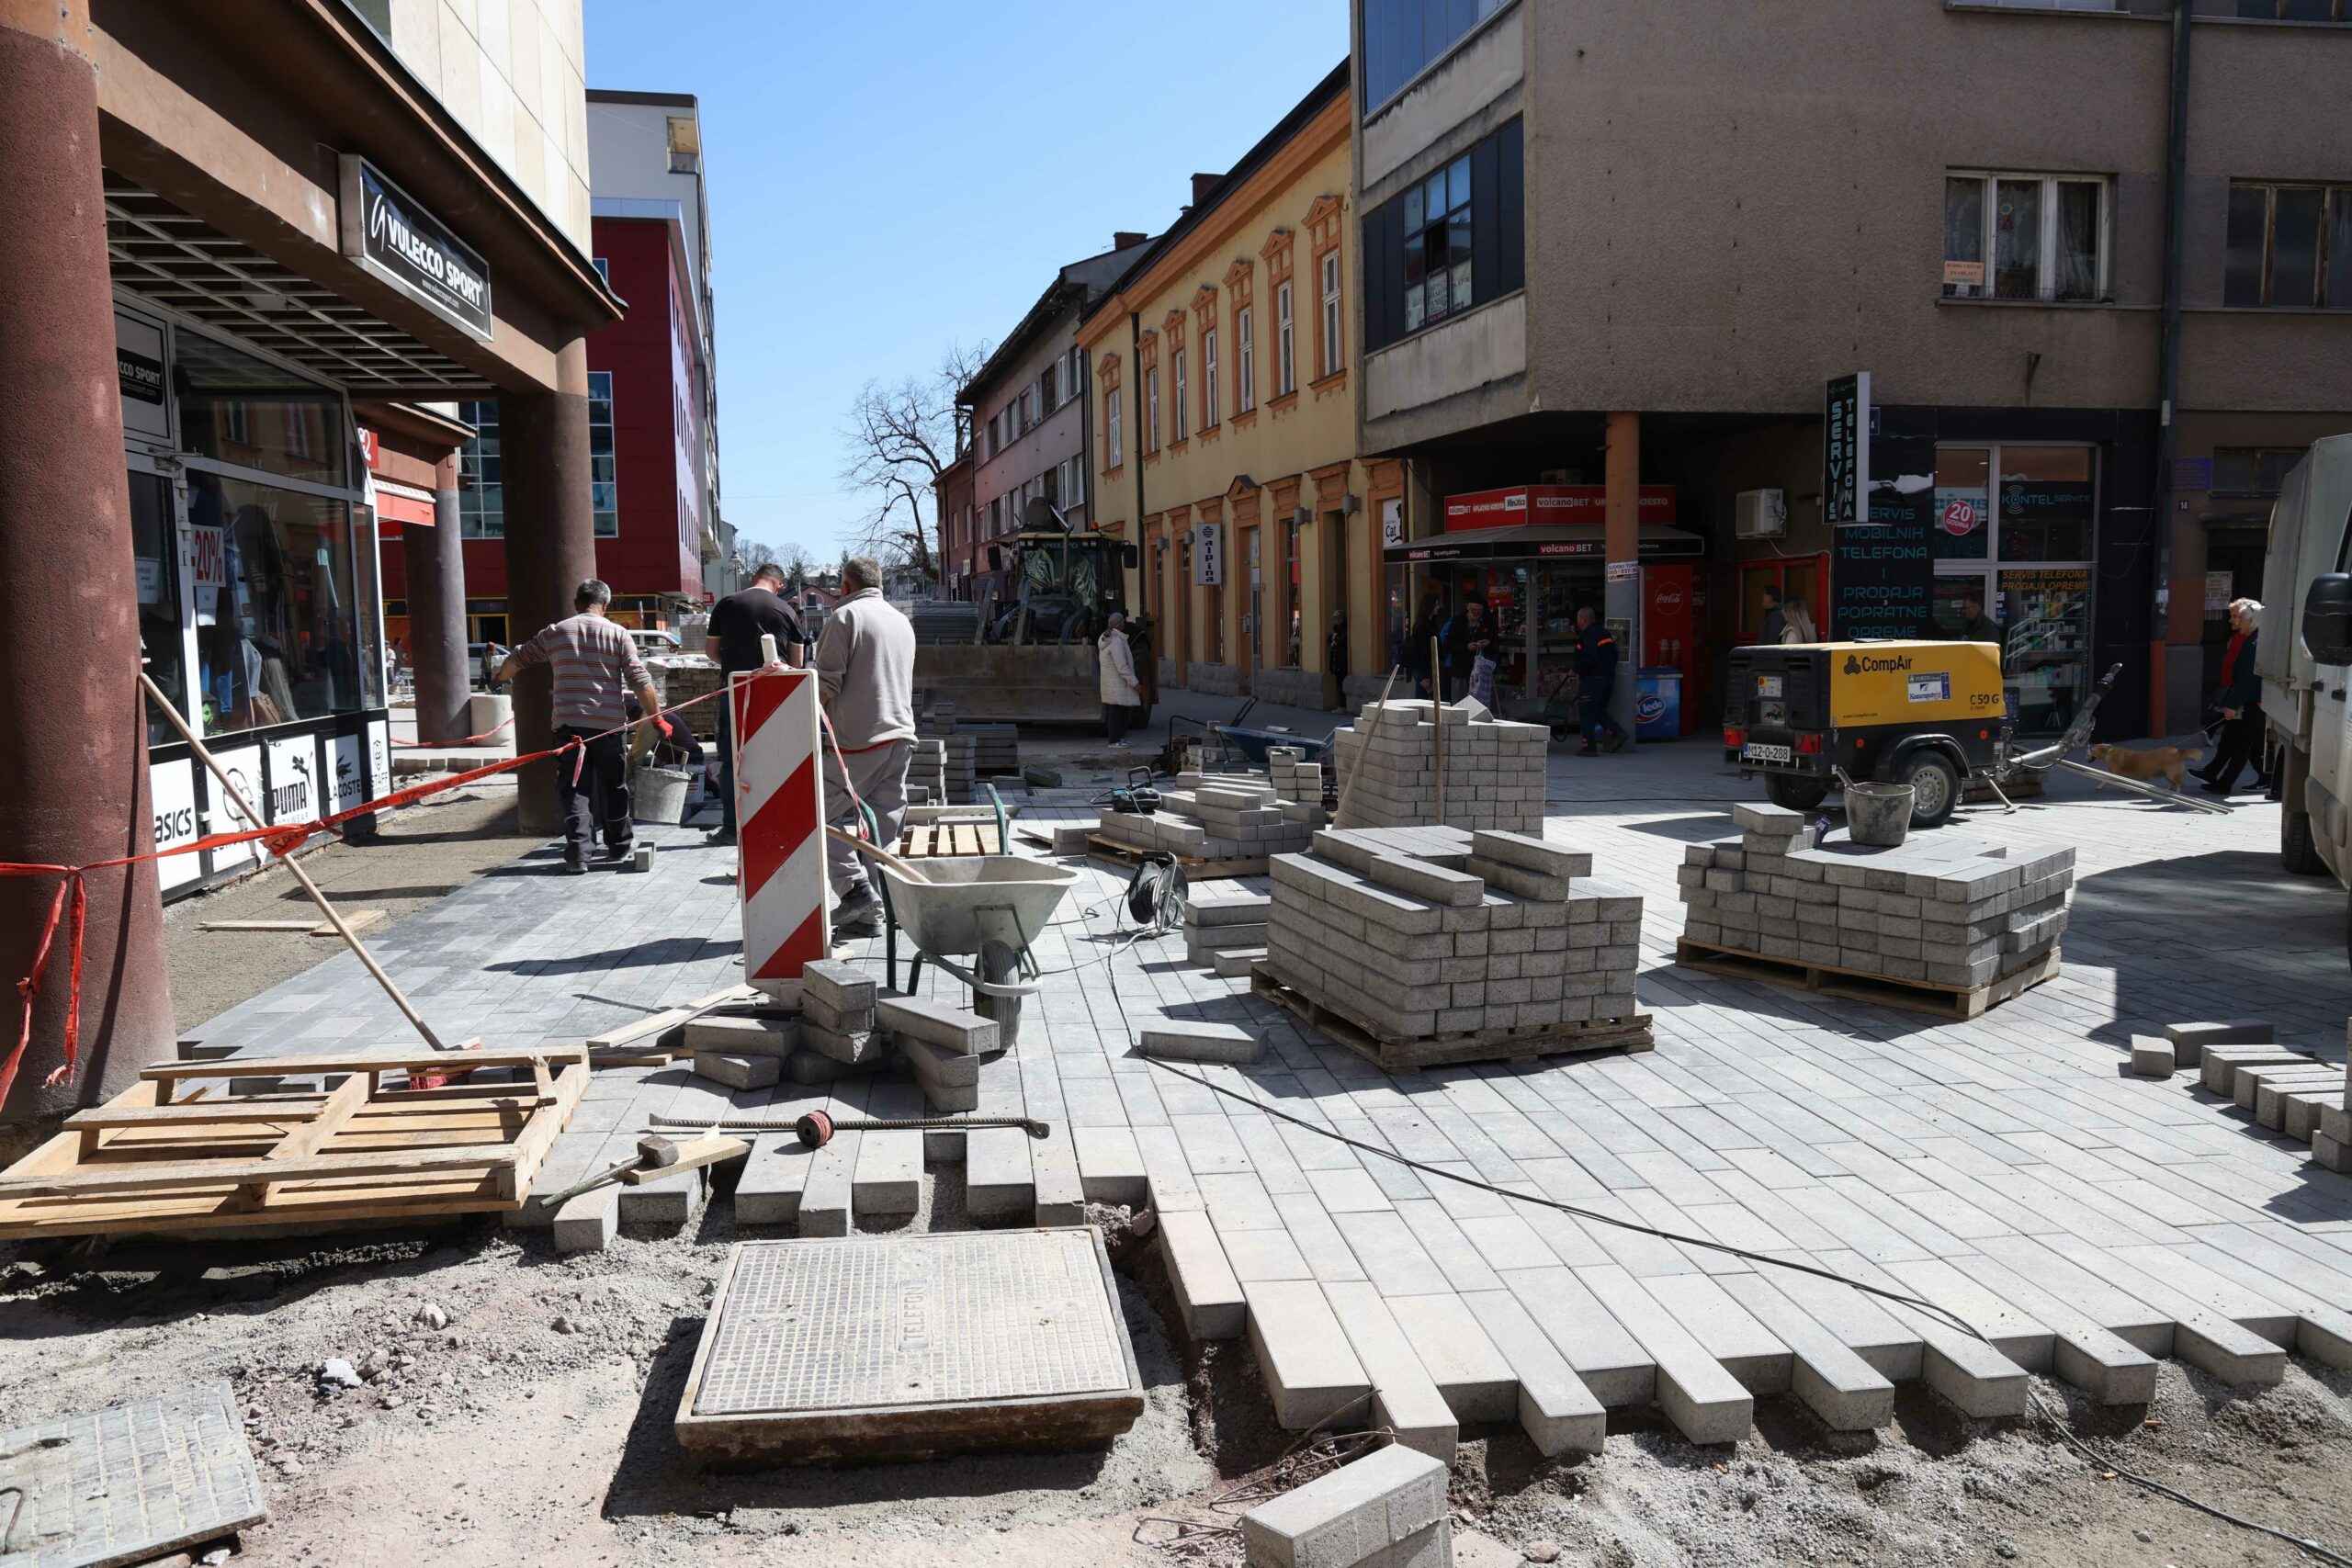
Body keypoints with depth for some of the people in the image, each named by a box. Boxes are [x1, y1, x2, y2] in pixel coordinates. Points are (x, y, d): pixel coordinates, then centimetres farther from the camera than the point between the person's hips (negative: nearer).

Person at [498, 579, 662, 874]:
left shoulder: (554, 633, 7)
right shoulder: (618, 635, 1)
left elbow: (518, 658, 21)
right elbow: (640, 681, -6)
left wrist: (501, 677, 42)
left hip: (570, 723, 1)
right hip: (610, 724, -1)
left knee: (575, 789, 2)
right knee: (614, 788, 14)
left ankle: (577, 854, -8)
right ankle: (619, 845, 26)